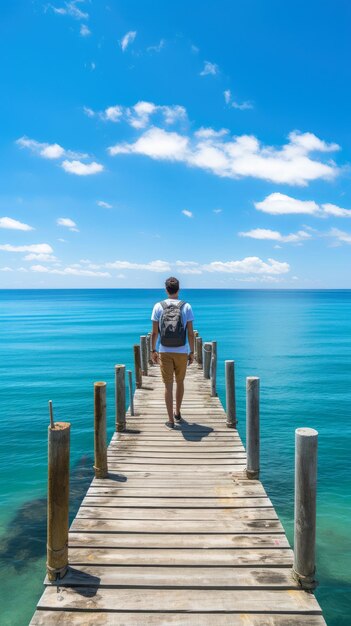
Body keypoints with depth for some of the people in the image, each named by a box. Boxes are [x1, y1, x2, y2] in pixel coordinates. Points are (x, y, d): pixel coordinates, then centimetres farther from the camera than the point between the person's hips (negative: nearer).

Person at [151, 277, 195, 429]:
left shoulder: (158, 306, -2)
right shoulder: (186, 307, -3)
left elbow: (154, 332, -3)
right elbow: (190, 332, -3)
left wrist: (153, 350, 7)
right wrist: (192, 352, 5)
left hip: (164, 352, 0)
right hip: (182, 352, 1)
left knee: (168, 386, 4)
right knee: (180, 383, 19)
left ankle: (171, 419, 6)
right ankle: (177, 413, 33)